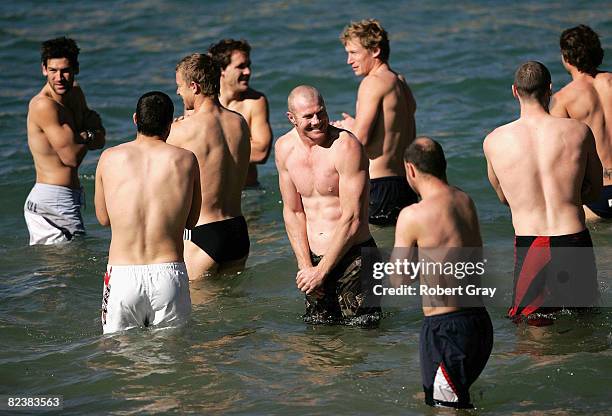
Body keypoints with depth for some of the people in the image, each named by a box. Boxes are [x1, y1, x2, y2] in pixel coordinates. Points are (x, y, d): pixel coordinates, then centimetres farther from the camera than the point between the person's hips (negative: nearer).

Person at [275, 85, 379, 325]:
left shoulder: (346, 146, -17)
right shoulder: (284, 148, 3)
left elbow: (352, 218, -17)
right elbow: (293, 211, 9)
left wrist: (320, 271, -14)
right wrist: (305, 266, -3)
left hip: (353, 257, -6)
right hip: (313, 259, 6)